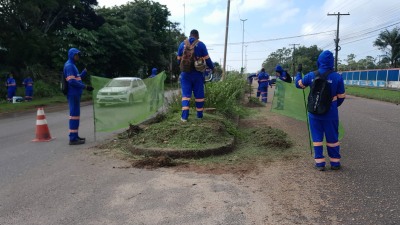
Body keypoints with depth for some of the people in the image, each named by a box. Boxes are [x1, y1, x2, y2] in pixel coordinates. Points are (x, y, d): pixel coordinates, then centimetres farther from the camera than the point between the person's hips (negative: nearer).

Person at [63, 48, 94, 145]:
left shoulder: (72, 65, 19)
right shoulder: (69, 65, -12)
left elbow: (77, 78, 21)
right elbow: (72, 81, -20)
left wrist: (85, 70, 14)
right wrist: (85, 86, -20)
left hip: (75, 94, 10)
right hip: (73, 94, -10)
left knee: (76, 114, 13)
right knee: (74, 115, -9)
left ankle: (75, 136, 20)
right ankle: (73, 138, -7)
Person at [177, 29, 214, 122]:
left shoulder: (182, 44, 6)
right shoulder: (201, 45, -2)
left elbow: (179, 60, 14)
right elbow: (207, 59, -1)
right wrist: (212, 67, 16)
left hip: (185, 73, 2)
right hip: (197, 73, -1)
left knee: (186, 94, 1)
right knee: (199, 94, 8)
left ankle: (184, 116, -9)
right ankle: (199, 115, 15)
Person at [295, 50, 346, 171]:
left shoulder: (311, 75, -7)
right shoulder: (337, 77, -10)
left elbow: (298, 84, 11)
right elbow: (341, 96, -1)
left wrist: (298, 72, 28)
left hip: (314, 113, 1)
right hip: (330, 113, -1)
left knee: (317, 137, 10)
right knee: (332, 138, 12)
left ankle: (320, 163, 11)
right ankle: (335, 163, 21)